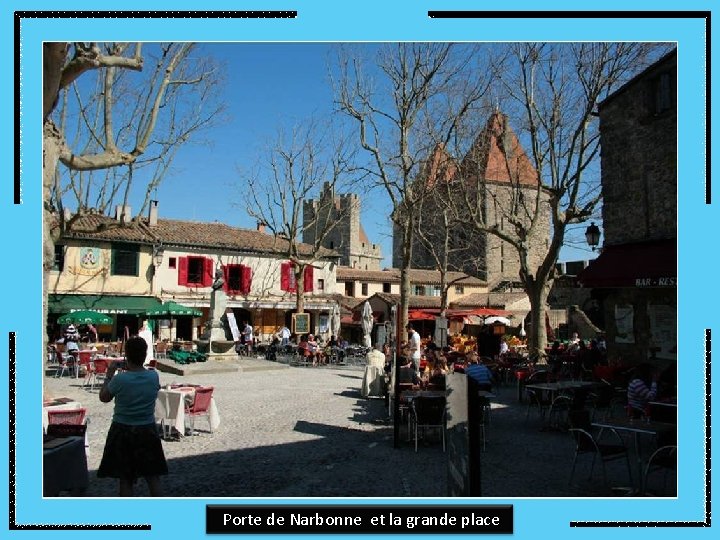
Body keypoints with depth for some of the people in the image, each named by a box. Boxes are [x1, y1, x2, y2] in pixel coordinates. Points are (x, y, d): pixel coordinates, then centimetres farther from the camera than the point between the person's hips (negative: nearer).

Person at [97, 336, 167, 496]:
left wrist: (109, 374, 7)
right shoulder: (154, 376, -9)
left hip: (123, 432, -2)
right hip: (147, 431, 2)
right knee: (153, 477, 12)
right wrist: (133, 368, 13)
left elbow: (103, 397, 0)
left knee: (125, 479, 10)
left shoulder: (119, 379, -17)